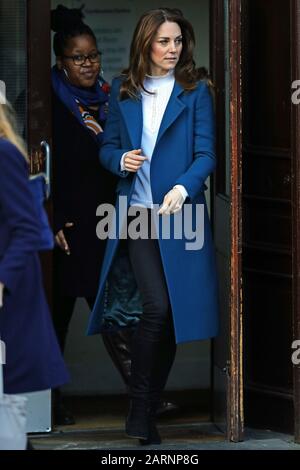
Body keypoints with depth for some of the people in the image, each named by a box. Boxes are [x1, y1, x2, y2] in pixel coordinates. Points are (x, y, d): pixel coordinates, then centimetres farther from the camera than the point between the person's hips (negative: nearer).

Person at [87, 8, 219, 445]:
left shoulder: (196, 90, 1)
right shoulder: (123, 90, 7)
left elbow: (206, 154, -6)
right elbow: (108, 148, 14)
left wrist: (183, 188, -24)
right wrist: (121, 159, -9)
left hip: (180, 213, 0)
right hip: (137, 213, 0)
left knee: (172, 313, 4)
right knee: (157, 306, -16)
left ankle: (148, 411, 16)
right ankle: (139, 408, -5)